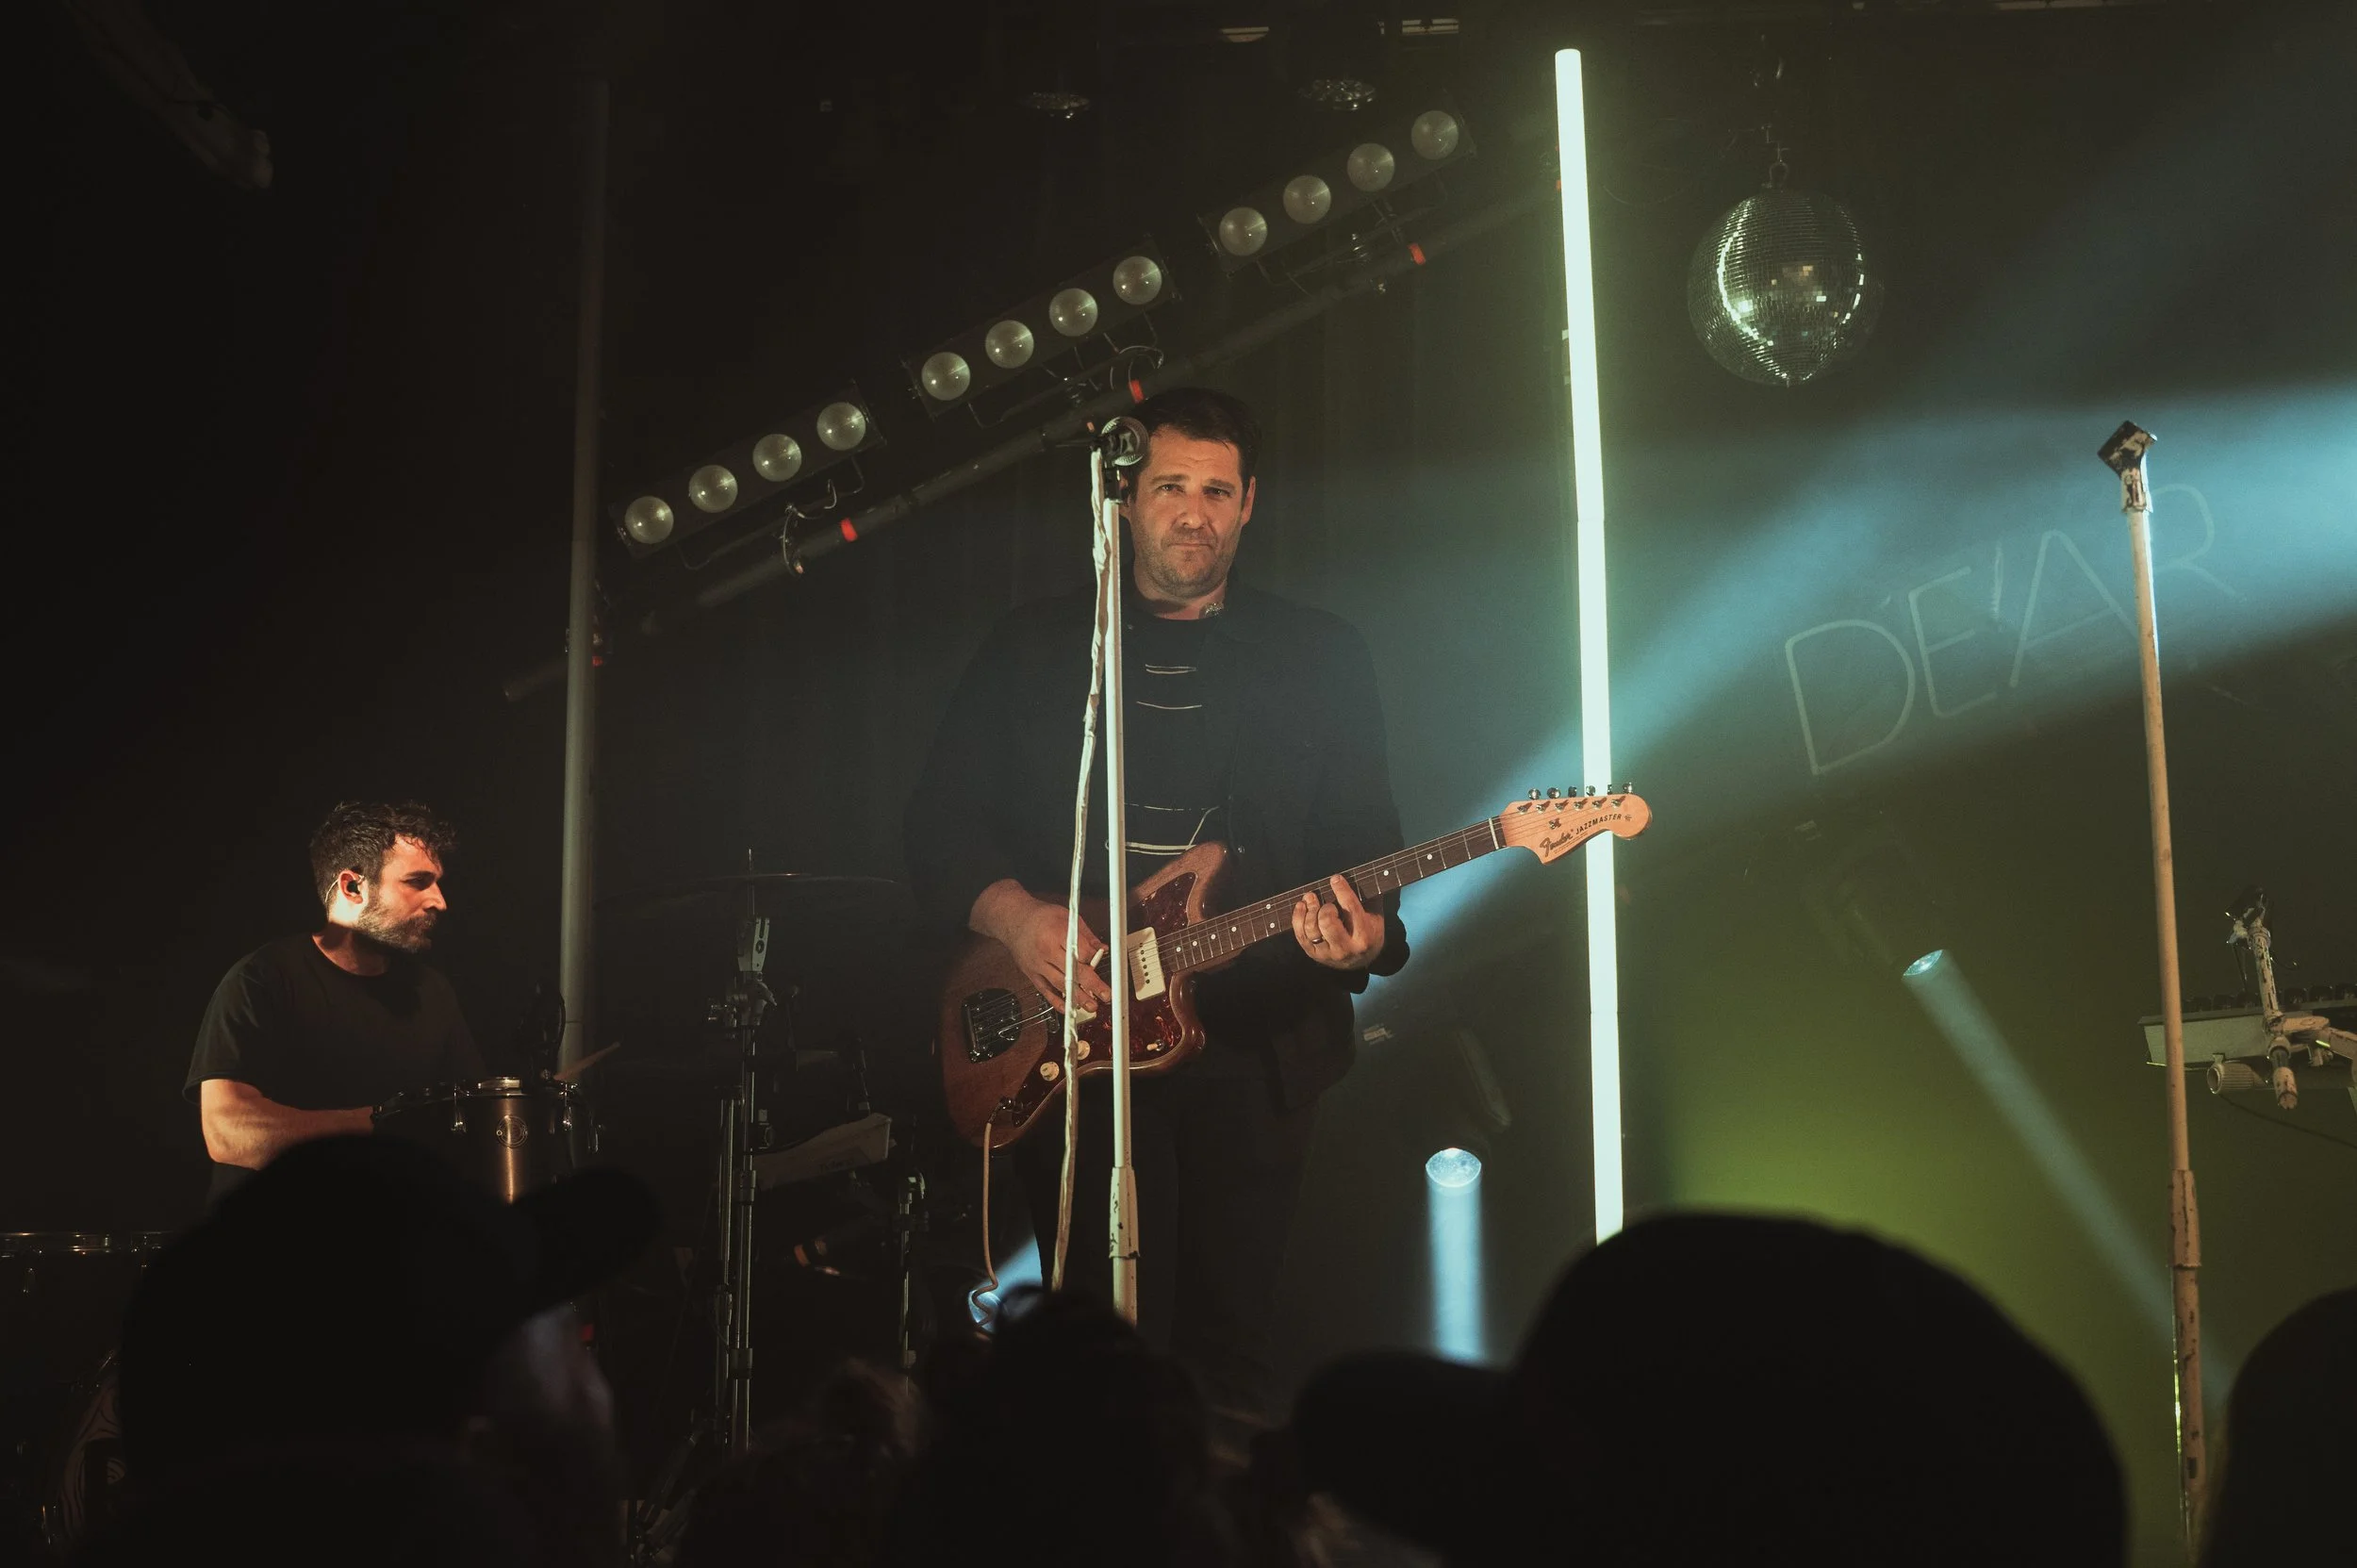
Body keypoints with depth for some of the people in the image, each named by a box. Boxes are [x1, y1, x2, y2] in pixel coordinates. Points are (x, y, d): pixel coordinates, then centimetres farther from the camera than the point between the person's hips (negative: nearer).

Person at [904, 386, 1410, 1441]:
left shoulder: (1321, 659, 11)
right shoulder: (1033, 651, 12)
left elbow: (1368, 845, 6)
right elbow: (939, 825, 10)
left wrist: (1362, 931, -16)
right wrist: (1013, 916, -8)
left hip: (1254, 1047, 0)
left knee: (1229, 1342, 0)